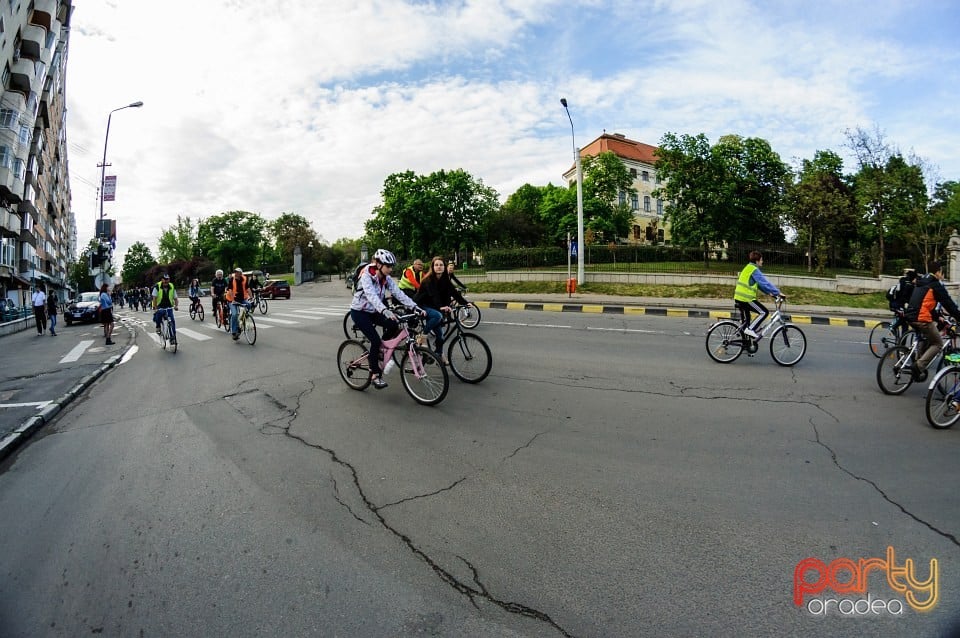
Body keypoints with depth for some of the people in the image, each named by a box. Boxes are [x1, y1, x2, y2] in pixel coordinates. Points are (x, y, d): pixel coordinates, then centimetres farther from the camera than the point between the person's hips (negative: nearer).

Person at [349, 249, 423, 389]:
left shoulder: (386, 279, -5)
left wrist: (415, 307, -29)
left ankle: (375, 353, 7)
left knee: (393, 325, -16)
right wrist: (385, 311, -58)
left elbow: (399, 294, -14)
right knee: (375, 340, -20)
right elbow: (371, 296, -42)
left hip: (373, 311, 7)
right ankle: (375, 375, -6)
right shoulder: (366, 276, -25)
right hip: (359, 311, -6)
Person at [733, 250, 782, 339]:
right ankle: (750, 329, -7)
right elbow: (765, 283, -17)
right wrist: (778, 292, -12)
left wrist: (769, 293, 21)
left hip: (738, 298, 10)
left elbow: (759, 284, 23)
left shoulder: (748, 267, 18)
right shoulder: (754, 270, -12)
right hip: (746, 298, -10)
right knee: (764, 312, -3)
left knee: (746, 320, 20)